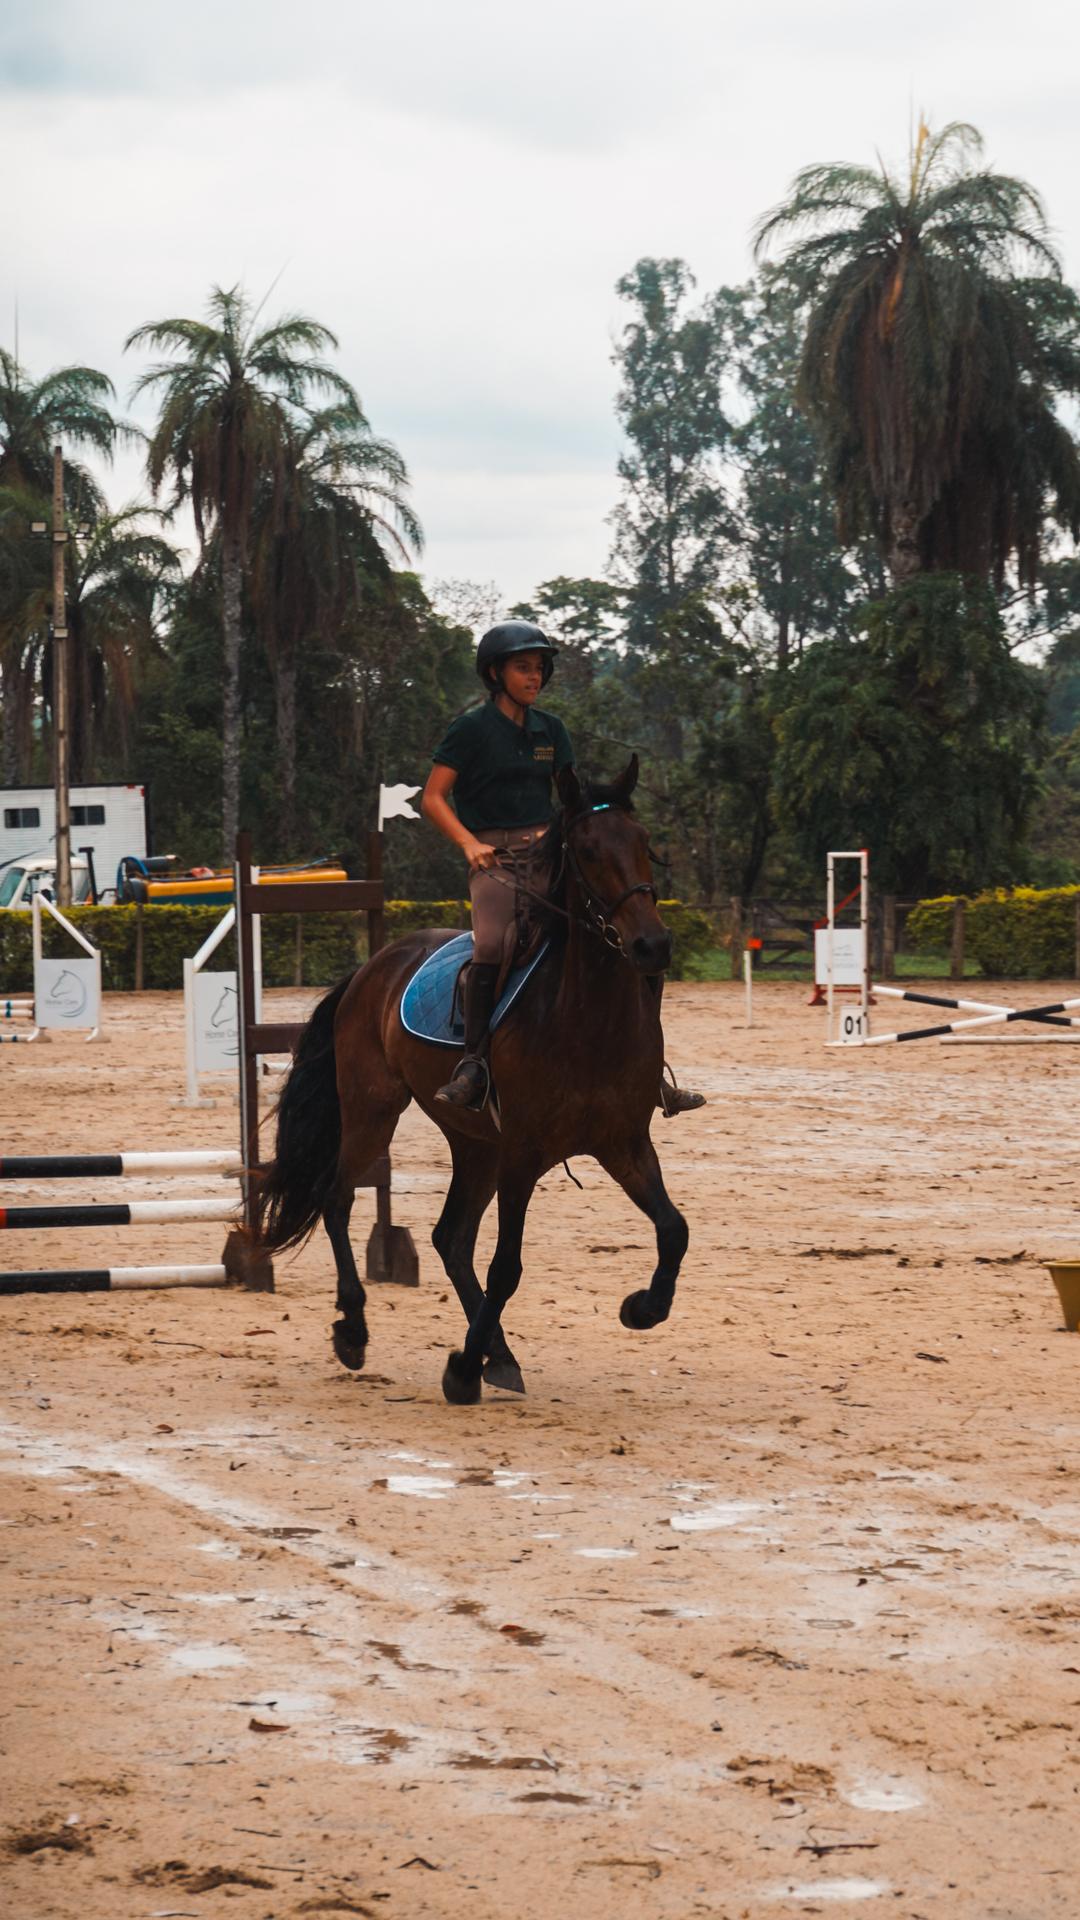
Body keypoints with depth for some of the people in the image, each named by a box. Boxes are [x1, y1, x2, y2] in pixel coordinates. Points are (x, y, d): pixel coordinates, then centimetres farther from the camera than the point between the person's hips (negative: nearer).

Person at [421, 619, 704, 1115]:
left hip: (548, 854, 5)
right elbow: (432, 799, -2)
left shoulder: (550, 729, 15)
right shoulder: (471, 728, 0)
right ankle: (472, 1067, -26)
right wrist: (469, 843, -16)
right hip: (494, 858, -5)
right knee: (491, 946, -33)